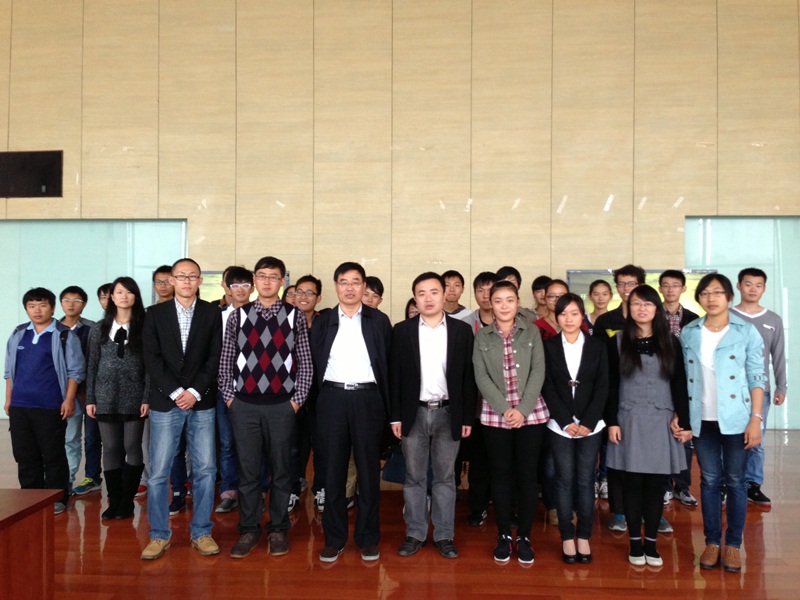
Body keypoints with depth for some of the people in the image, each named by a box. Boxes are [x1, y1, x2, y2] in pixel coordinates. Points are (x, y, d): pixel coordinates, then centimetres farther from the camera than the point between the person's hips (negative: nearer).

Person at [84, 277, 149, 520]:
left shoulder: (143, 328, 0)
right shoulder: (99, 329, 7)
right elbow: (92, 365, 8)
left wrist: (147, 398, -8)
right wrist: (90, 399, 3)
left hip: (134, 397, -2)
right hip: (106, 397, 2)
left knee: (132, 447, 2)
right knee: (111, 449, 5)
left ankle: (127, 501, 12)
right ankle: (114, 501, 14)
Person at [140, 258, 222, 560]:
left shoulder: (211, 313, 6)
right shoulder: (155, 314, 6)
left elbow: (215, 357, 1)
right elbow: (151, 357, -1)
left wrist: (195, 392, -9)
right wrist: (176, 392, -10)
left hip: (201, 403, 1)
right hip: (165, 402, 0)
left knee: (205, 470, 3)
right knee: (158, 472, 1)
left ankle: (201, 533, 16)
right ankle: (159, 535, 15)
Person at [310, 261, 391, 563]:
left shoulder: (379, 321, 5)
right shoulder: (322, 322, 8)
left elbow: (387, 364, 3)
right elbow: (315, 364, 9)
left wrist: (388, 407, -1)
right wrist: (320, 399, 2)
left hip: (367, 398, -1)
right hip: (332, 399, 1)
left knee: (369, 470, 6)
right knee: (333, 470, 7)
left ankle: (368, 538, 19)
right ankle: (334, 538, 19)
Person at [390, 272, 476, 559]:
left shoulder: (462, 330, 1)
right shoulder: (402, 330, 1)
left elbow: (468, 376, 2)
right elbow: (395, 375, 2)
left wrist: (468, 417, -1)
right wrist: (395, 416, -2)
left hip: (448, 413, 0)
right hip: (414, 413, 0)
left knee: (445, 477, 9)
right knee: (414, 477, 9)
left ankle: (444, 535, 21)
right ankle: (415, 534, 21)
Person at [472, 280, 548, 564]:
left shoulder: (531, 331, 3)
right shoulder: (482, 336, 4)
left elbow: (538, 372, -4)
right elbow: (481, 376, -3)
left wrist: (523, 409, -13)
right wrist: (505, 409, -14)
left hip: (531, 412, 0)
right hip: (495, 414, 0)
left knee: (527, 474, 5)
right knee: (501, 474, 6)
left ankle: (524, 536, 17)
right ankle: (503, 535, 19)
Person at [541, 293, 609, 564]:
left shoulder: (597, 346, 4)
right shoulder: (548, 346, 2)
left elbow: (602, 387, 0)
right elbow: (547, 388, -2)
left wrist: (587, 422, -10)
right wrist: (566, 421, -10)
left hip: (590, 425, 1)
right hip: (560, 425, 0)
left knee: (586, 480, 4)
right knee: (564, 480, 2)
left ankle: (584, 537, 15)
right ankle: (567, 537, 12)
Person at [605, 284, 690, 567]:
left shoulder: (670, 342, 4)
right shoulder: (618, 341, 1)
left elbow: (679, 384, 4)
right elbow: (611, 385, 0)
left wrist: (684, 422, -1)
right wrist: (612, 422, -5)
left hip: (661, 421, 1)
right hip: (629, 420, -1)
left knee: (655, 482, 5)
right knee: (633, 482, 3)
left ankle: (651, 542, 17)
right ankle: (635, 542, 14)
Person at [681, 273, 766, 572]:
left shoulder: (747, 331, -3)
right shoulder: (688, 333, 3)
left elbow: (757, 377, -4)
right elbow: (683, 377, 7)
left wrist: (756, 419, -9)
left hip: (735, 419, -2)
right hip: (702, 419, 2)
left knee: (735, 481, 6)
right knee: (709, 480, 9)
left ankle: (733, 543, 18)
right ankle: (712, 542, 19)